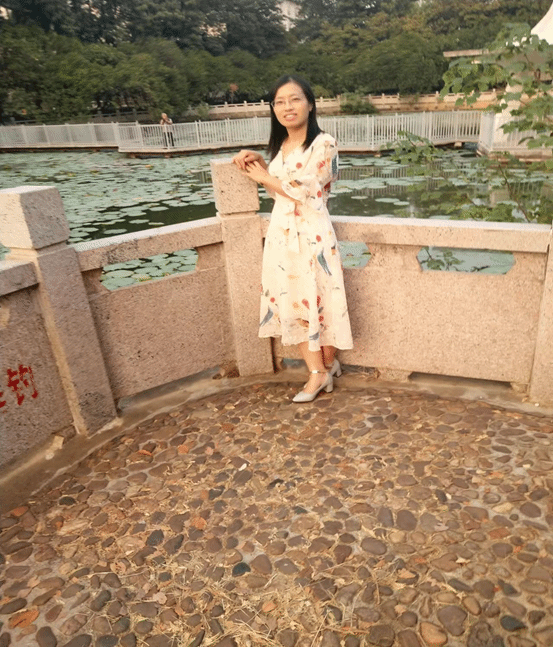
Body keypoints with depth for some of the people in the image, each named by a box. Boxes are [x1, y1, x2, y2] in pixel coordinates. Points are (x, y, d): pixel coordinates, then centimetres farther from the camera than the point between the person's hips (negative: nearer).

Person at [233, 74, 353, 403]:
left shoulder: (324, 144, -11)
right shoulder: (280, 145, 11)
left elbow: (304, 191, -17)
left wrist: (264, 177, -5)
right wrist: (258, 163, 3)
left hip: (312, 235, -7)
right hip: (282, 233, 7)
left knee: (318, 300, 3)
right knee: (292, 302, 9)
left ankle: (327, 365, 25)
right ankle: (318, 372, 21)